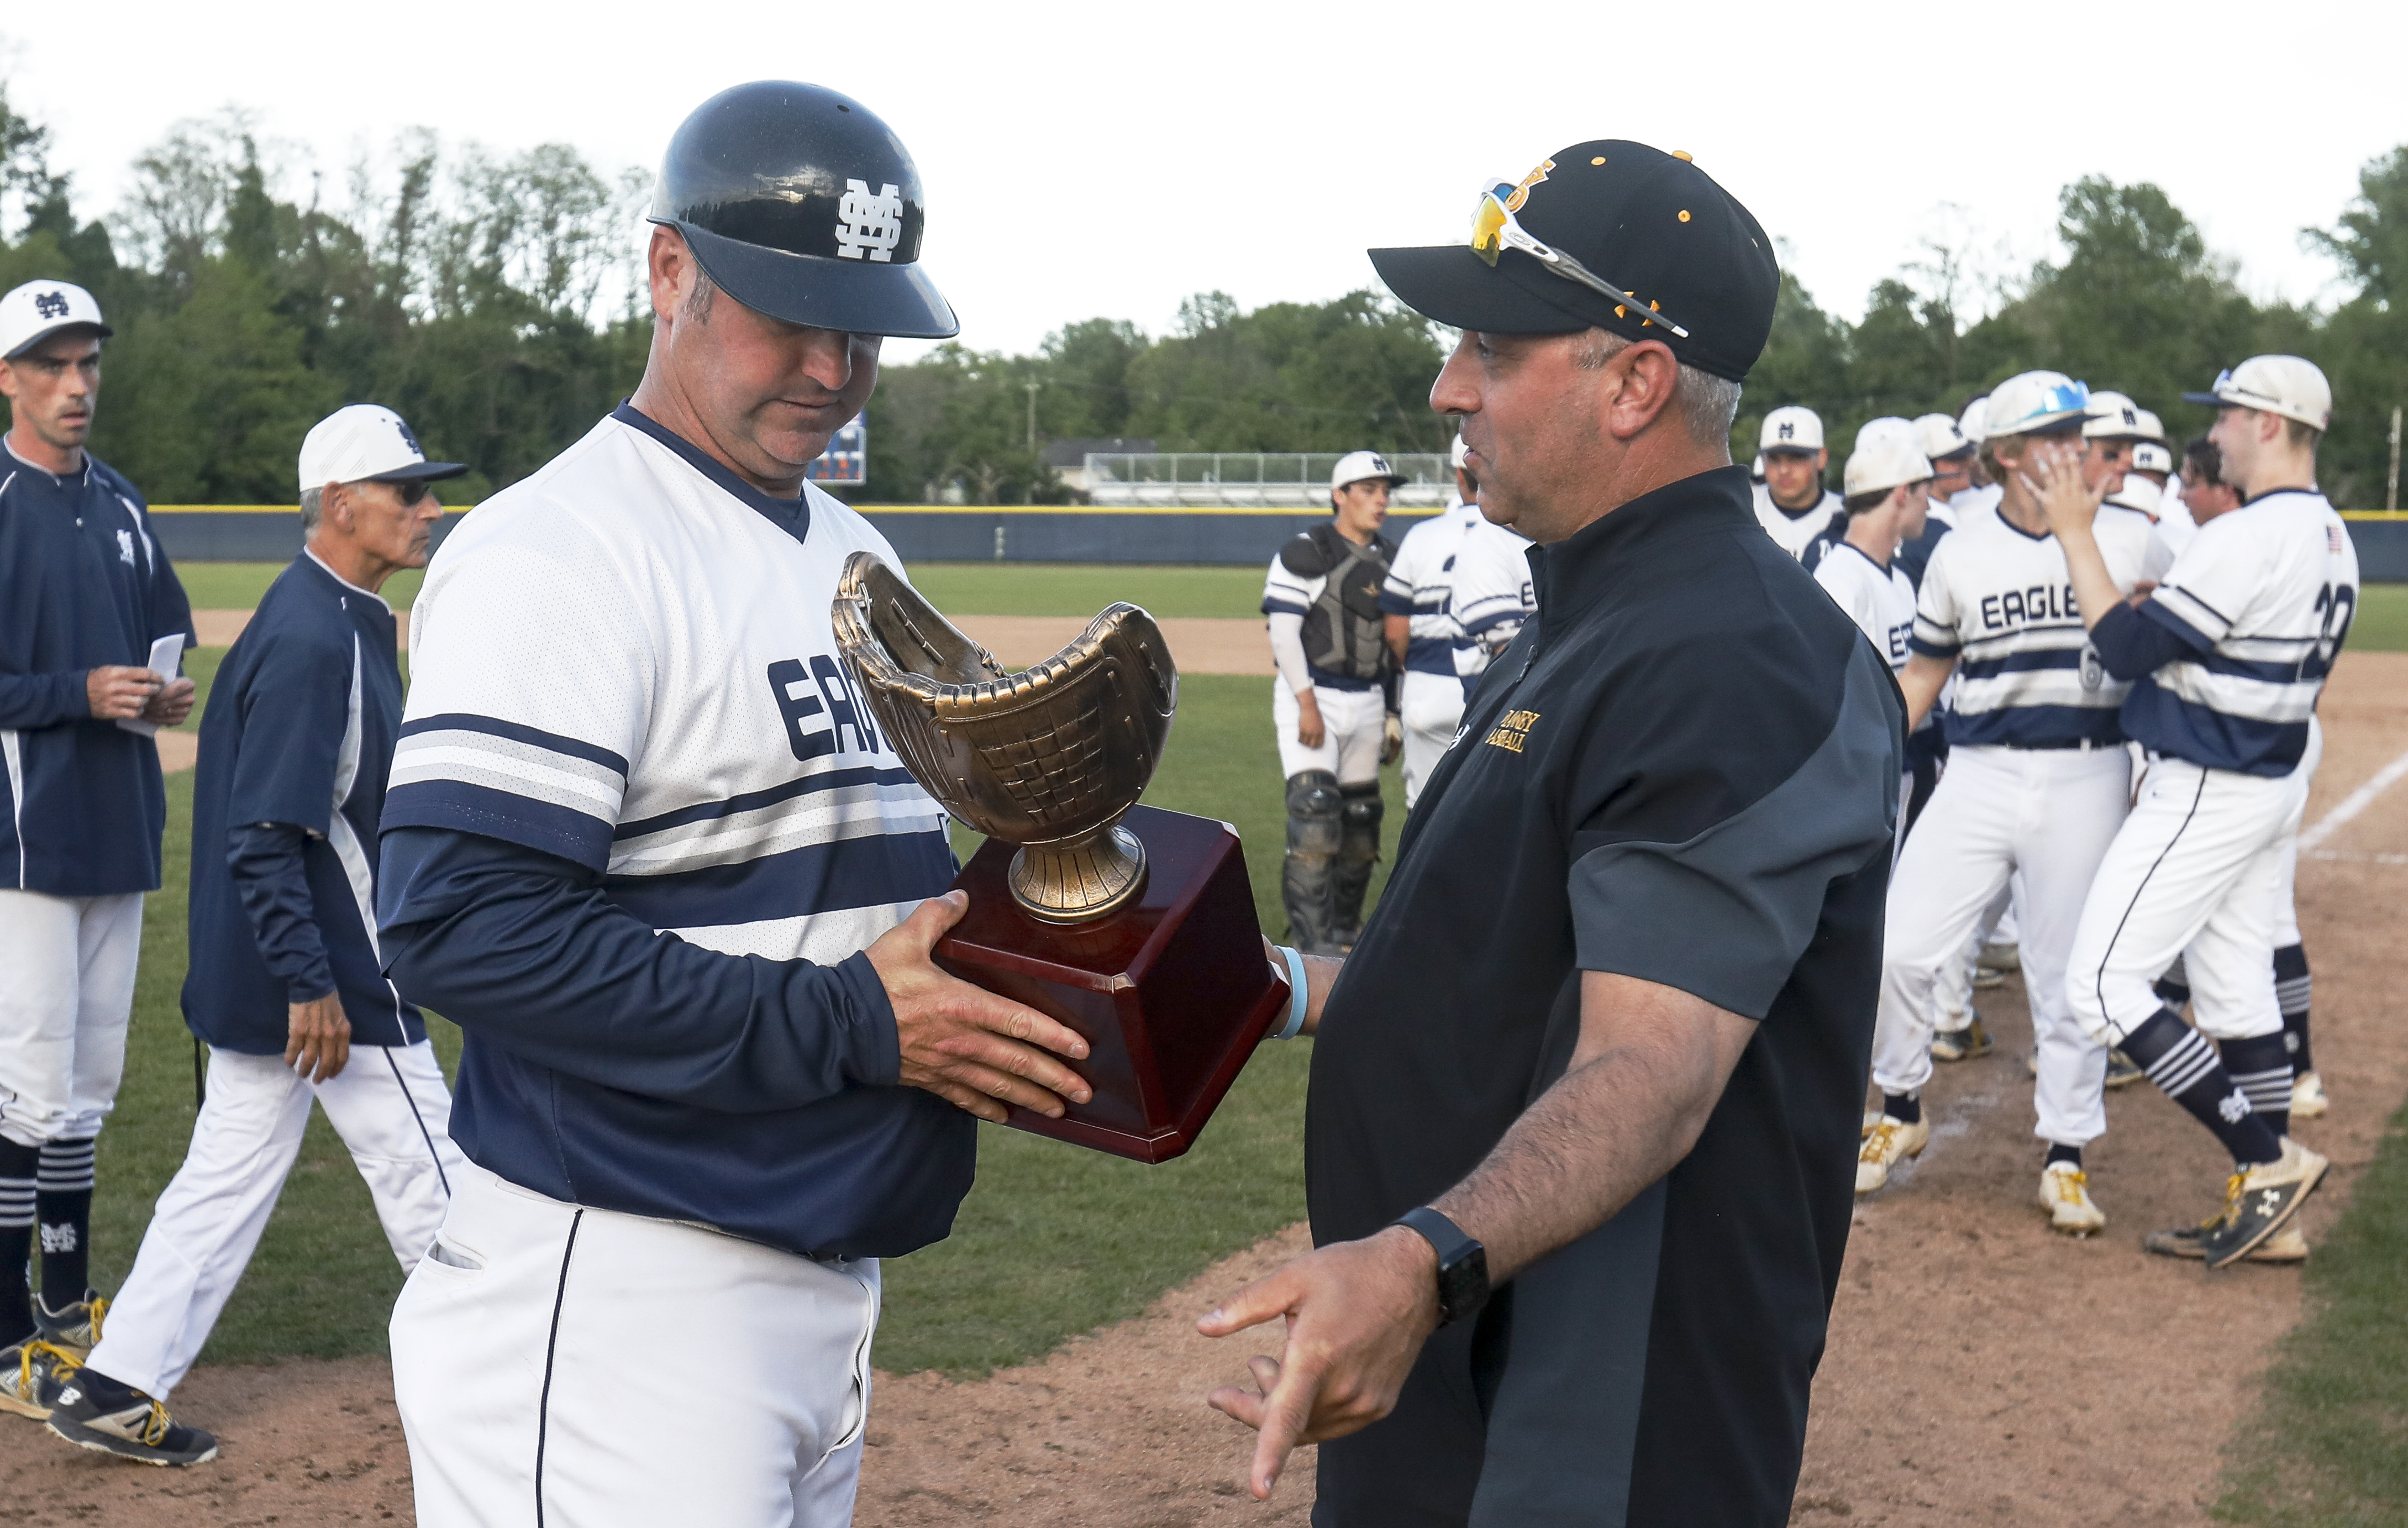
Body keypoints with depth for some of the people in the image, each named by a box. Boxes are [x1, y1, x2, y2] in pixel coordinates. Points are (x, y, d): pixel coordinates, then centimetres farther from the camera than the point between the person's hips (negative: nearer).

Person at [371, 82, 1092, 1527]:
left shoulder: (857, 557, 16)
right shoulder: (560, 550, -14)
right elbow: (461, 926, -23)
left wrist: (1012, 978, 3)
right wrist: (850, 1023, -21)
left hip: (828, 1279, 9)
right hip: (617, 1301, -9)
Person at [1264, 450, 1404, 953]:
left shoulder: (1390, 559, 12)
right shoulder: (1305, 553, -8)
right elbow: (1283, 630, -13)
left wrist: (1393, 713, 16)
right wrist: (1307, 703, -19)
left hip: (1368, 701, 7)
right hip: (1311, 698, -7)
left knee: (1361, 816, 9)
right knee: (1315, 812, -14)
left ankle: (1344, 927, 21)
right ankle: (1313, 940, -14)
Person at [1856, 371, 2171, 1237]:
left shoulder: (2132, 542, 1)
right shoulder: (1961, 557, 3)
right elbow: (1923, 676, 10)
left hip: (2087, 781, -1)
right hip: (1978, 776, 1)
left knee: (2068, 975, 5)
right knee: (1896, 948, -5)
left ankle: (2066, 1158, 18)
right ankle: (1901, 1111, 19)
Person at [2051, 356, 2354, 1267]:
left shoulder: (2246, 538, -22)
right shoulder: (2332, 539, 8)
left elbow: (2125, 647, -20)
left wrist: (2076, 537, -13)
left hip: (2206, 791, -10)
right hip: (2277, 780, 10)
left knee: (2104, 985, -7)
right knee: (2236, 994, 14)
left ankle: (2270, 1161, -7)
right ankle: (2260, 1207, 19)